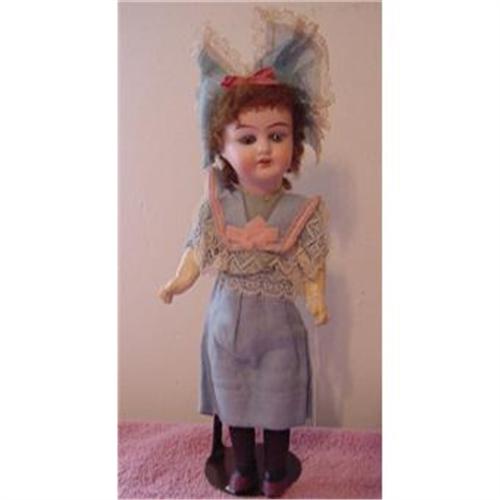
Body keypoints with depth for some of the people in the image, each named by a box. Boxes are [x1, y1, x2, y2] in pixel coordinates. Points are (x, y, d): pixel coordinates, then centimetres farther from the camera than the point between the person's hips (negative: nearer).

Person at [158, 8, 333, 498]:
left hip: (277, 322, -1)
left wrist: (316, 299, -20)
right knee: (233, 403, 19)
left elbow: (313, 263, -7)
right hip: (227, 319, 2)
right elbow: (198, 249, 0)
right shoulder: (216, 205, -8)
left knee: (276, 407, 15)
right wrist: (179, 282, -11)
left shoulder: (302, 210, -11)